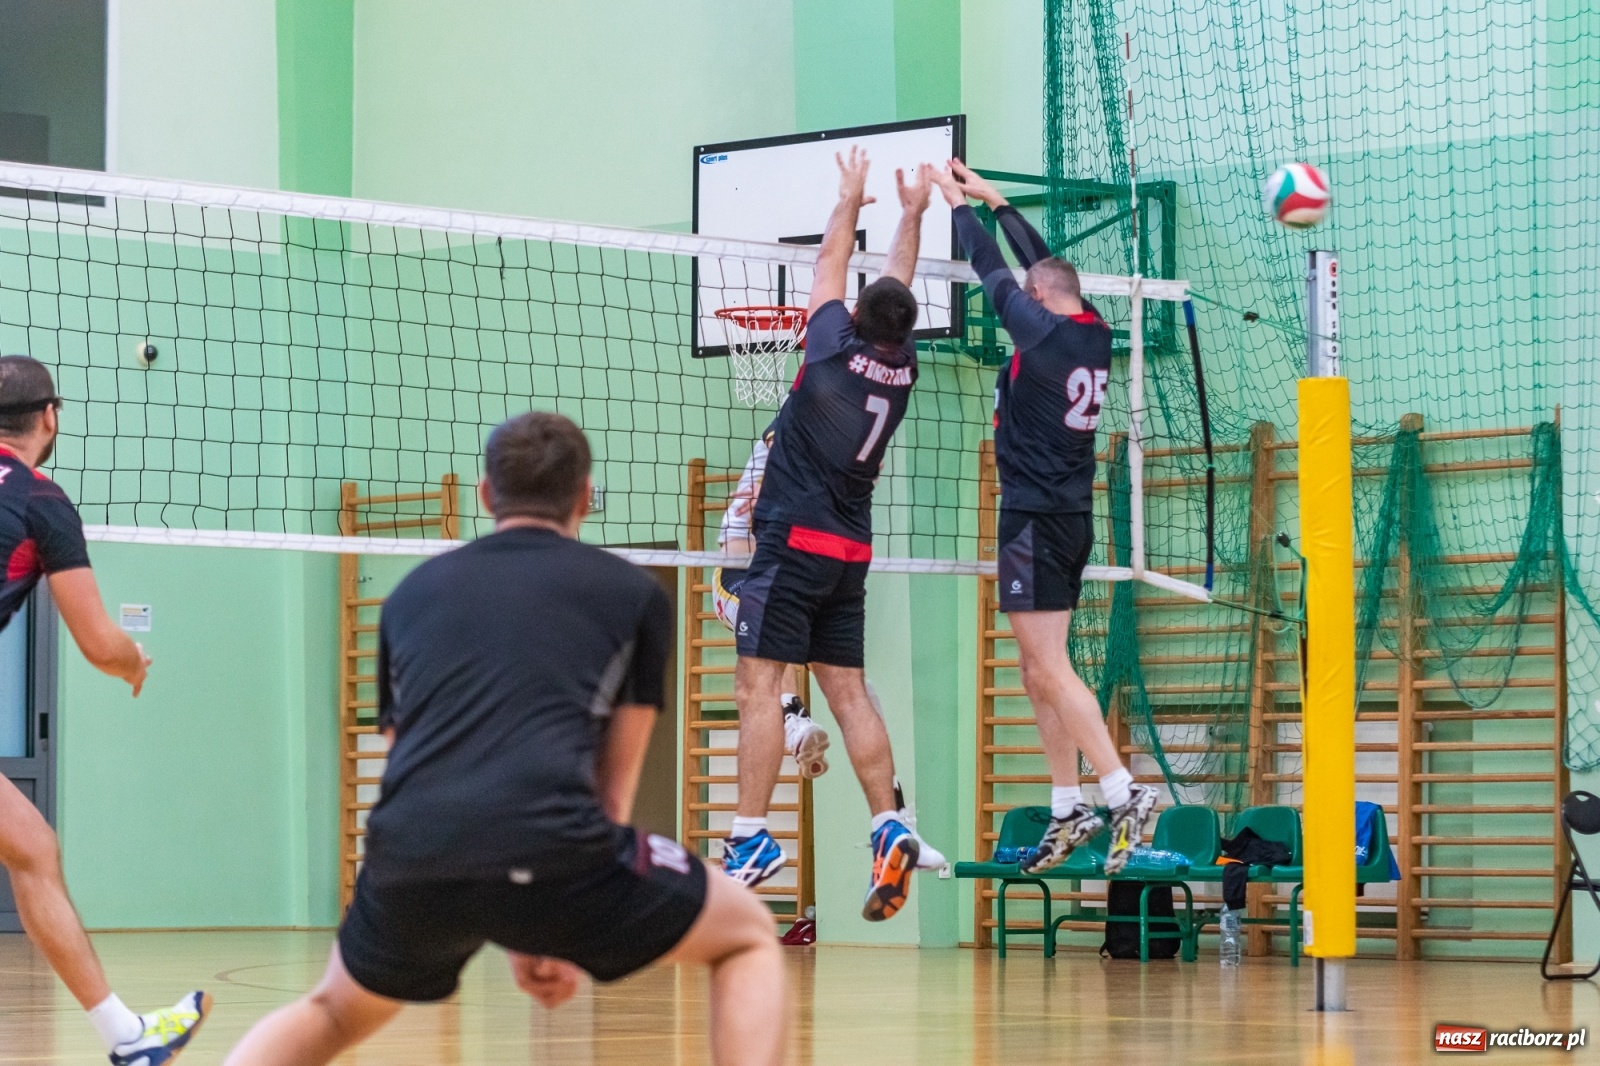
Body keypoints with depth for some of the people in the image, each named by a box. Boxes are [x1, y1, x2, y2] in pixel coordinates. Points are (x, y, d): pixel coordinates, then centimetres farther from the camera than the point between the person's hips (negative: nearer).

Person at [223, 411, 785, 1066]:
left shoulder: (413, 594, 28)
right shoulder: (633, 593, 19)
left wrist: (517, 937, 36)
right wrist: (567, 936, 26)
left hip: (409, 862, 4)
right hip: (552, 851, -3)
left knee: (335, 1013, 34)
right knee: (749, 937, 22)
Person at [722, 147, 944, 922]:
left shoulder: (837, 345, -7)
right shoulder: (902, 365, 6)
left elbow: (830, 268, 10)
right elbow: (897, 285, 23)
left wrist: (850, 201, 25)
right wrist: (912, 213, 35)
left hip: (794, 540, -7)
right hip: (851, 551, 7)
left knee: (758, 686, -9)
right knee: (847, 691, 8)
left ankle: (751, 838, -16)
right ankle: (889, 827, -3)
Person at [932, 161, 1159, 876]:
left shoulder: (1042, 330, -13)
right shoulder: (1096, 336, 8)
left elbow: (994, 272, -1)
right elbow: (1041, 262, 21)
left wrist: (958, 203, 14)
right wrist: (993, 200, 30)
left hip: (1035, 516, -9)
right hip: (1072, 516, 9)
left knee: (1049, 669, -11)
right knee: (1037, 669, 13)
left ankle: (1124, 793, -18)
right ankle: (1068, 809, 13)